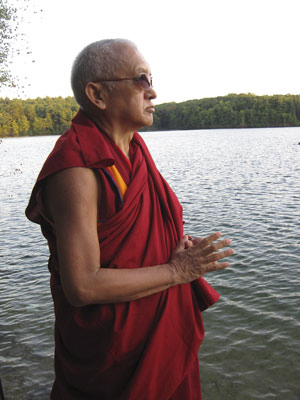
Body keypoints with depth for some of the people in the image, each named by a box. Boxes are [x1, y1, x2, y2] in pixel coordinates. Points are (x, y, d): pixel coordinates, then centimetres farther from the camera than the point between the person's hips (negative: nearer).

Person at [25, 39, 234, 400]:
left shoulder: (133, 147, 1)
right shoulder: (78, 170, -27)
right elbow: (82, 286, -29)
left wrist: (178, 246, -4)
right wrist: (176, 271, -22)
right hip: (111, 347, -8)